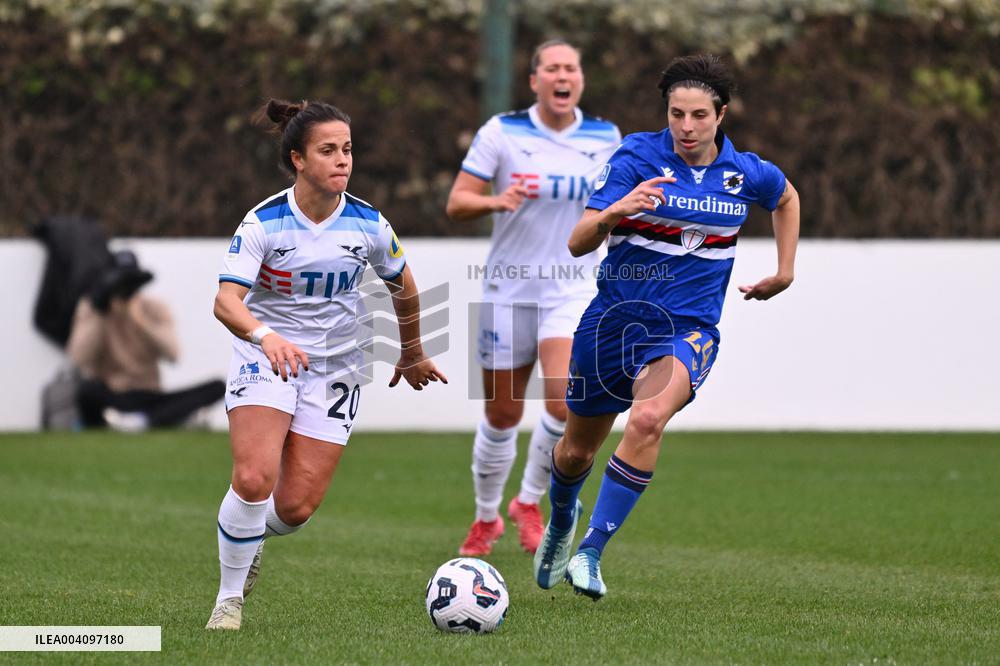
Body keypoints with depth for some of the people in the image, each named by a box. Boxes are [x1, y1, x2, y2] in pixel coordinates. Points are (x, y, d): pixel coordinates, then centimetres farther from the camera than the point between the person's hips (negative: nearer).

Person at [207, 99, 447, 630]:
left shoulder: (368, 225, -6)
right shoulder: (263, 223, -14)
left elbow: (404, 289, 13)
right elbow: (226, 301, -25)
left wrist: (413, 355, 24)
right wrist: (265, 336, -45)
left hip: (334, 372, 2)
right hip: (264, 362, -2)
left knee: (295, 507, -7)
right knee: (253, 479, -24)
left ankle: (250, 541, 30)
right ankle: (229, 598, -4)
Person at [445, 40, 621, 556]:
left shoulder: (605, 137, 2)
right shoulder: (502, 132, -5)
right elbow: (457, 203, -6)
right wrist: (497, 200, -25)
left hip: (573, 290, 1)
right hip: (510, 290, -1)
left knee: (563, 404, -20)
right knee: (502, 414, 7)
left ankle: (529, 502, 4)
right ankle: (486, 517, 31)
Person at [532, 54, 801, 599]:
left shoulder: (746, 174, -1)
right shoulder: (635, 157, -10)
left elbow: (786, 197, 25)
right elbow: (579, 243, -18)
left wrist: (784, 272, 18)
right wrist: (615, 212, -38)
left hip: (687, 328, 0)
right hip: (614, 318, 0)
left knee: (647, 420, -31)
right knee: (576, 452, 13)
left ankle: (590, 553, -24)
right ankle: (561, 521, 50)